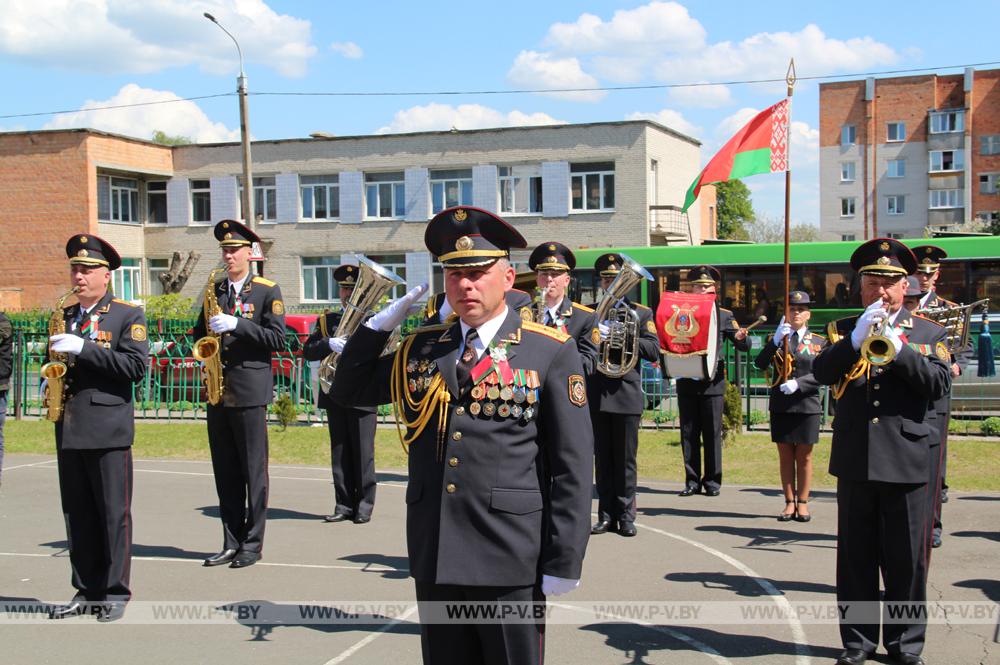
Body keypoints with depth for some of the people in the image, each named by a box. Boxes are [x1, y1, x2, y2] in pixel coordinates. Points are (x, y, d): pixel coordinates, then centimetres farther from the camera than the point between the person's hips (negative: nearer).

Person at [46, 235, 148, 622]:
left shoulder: (128, 315, 0)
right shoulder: (64, 316, 17)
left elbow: (136, 366, -12)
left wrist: (83, 348, -17)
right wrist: (50, 382, 5)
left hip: (108, 429, -5)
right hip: (69, 429, 6)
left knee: (114, 514, -1)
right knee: (77, 515, 9)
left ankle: (115, 594, 8)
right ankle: (86, 591, 18)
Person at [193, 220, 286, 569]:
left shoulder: (267, 291, 0)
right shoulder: (214, 290, 15)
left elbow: (277, 339, -8)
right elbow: (199, 332, 22)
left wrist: (237, 324, -18)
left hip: (249, 391, -5)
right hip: (217, 392, 5)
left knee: (253, 471, -1)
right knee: (225, 473, 8)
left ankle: (252, 544, 6)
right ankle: (231, 543, 15)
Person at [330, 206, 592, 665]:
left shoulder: (550, 352, -4)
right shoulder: (421, 350, 11)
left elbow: (572, 467, -6)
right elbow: (349, 390, 19)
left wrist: (563, 562, -10)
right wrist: (383, 319, 7)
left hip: (510, 559, -4)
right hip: (434, 558, 4)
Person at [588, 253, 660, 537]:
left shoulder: (641, 313, 9)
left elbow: (654, 351, -1)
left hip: (627, 394, -1)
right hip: (596, 395, 2)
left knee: (625, 459, 2)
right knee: (602, 458, 6)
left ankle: (626, 516, 9)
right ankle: (606, 516, 12)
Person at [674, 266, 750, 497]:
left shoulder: (724, 316, 6)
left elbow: (745, 346, 2)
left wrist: (741, 338, -21)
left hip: (712, 382, -1)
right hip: (686, 382, 1)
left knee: (712, 434, 2)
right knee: (689, 434, 5)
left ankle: (712, 481, 10)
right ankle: (692, 480, 12)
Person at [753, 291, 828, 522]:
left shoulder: (819, 342, 5)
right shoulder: (775, 339, 7)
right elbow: (760, 364, -9)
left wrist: (798, 383, -20)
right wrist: (776, 340, -20)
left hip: (807, 406, -1)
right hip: (780, 406, 1)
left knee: (804, 457, 5)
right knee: (785, 456, 6)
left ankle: (803, 503, 13)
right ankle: (790, 503, 12)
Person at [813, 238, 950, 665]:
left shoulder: (927, 333, 8)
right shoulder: (843, 330, 10)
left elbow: (940, 383, -7)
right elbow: (821, 372, -6)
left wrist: (898, 349, -18)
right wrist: (856, 340, -20)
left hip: (906, 461, -1)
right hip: (854, 462, 1)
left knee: (907, 561, 5)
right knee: (855, 558, 8)